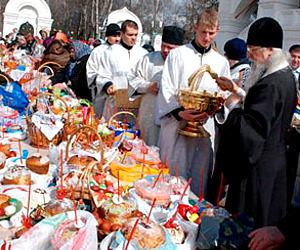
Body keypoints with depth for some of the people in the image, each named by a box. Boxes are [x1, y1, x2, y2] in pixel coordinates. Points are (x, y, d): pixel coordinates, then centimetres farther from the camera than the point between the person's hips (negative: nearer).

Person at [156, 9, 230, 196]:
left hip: (205, 126, 3)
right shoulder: (177, 55, 3)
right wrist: (179, 112, -20)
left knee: (199, 178, 7)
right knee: (173, 173, 1)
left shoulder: (222, 62, 14)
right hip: (176, 124, -2)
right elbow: (166, 90, -3)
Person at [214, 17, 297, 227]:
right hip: (276, 160, 10)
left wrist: (233, 106, -13)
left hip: (258, 167, -10)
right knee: (266, 221, 21)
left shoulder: (271, 84, -25)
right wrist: (237, 90, 12)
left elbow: (251, 128, -28)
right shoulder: (286, 76, 8)